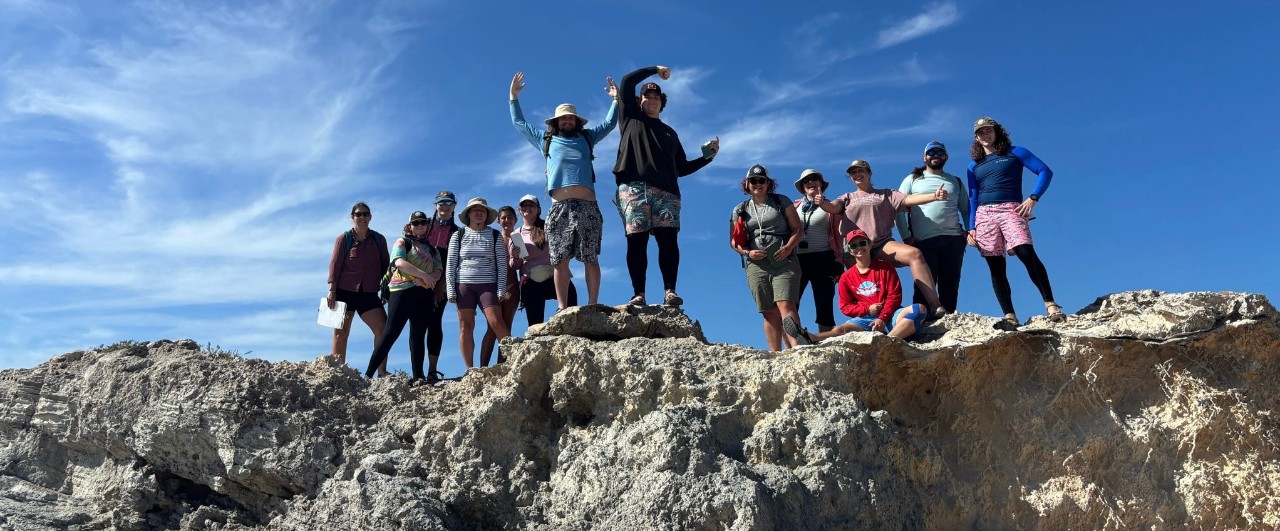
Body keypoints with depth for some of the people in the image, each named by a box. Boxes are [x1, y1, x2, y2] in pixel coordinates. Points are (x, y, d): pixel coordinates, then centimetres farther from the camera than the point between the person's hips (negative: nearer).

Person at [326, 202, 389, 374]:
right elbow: (334, 264, -3)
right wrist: (332, 291, -9)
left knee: (383, 329, -10)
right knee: (341, 333, 3)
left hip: (369, 294, 2)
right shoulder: (344, 239, 1)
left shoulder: (379, 239, 8)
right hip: (344, 292, -2)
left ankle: (382, 372, -5)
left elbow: (385, 265, 12)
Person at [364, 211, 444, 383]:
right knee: (391, 332, -11)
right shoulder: (402, 242, 8)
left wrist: (428, 279, -15)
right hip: (402, 290, -5)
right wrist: (424, 275, -19)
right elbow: (400, 262, -11)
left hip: (424, 294, 5)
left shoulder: (432, 249, 21)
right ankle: (368, 374, -12)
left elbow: (439, 271, 7)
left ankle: (418, 376, 3)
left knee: (418, 334, 4)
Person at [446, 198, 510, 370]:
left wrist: (501, 290, -4)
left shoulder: (495, 235, 8)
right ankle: (469, 369, 2)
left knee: (496, 322, -15)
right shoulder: (458, 236, 9)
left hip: (488, 285, -1)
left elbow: (502, 264, 4)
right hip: (463, 285, 1)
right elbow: (450, 264, 6)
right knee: (465, 326, -1)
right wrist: (451, 290, -1)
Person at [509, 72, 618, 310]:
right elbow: (519, 123, 34)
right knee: (560, 261, -6)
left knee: (591, 259, -6)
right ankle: (562, 309, -7)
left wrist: (616, 99, 26)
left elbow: (610, 123, 33)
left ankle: (592, 306, -7)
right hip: (559, 207, 1)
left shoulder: (586, 138, 24)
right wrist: (513, 96, 34)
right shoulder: (546, 140, 26)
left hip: (587, 204, 0)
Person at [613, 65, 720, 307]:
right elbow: (627, 82, 13)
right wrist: (655, 70, 19)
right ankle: (639, 294, -16)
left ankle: (670, 291, -21)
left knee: (668, 239, -15)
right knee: (636, 240, -12)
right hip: (633, 188, -2)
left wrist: (707, 156, 17)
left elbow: (681, 168, 27)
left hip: (666, 191, 2)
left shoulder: (670, 133, 31)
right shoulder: (631, 118, 24)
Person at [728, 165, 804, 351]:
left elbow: (798, 229, 8)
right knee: (770, 314, 1)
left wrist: (789, 247, -11)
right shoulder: (740, 210, 15)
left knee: (786, 306, -18)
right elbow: (733, 241, 13)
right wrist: (747, 252, -7)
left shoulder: (781, 201, 11)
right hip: (756, 266, 2)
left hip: (784, 261, -2)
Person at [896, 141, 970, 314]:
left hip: (953, 240, 3)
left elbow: (966, 209, 23)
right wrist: (906, 237, -3)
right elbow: (899, 209, 5)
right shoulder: (912, 180, 11)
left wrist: (967, 230, 5)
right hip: (923, 241, -3)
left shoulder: (956, 181, 20)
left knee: (950, 285, 3)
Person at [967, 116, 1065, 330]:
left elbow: (1045, 171, 4)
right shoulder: (974, 166, 19)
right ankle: (1009, 317, -5)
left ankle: (1050, 305, -21)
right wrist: (971, 228, 6)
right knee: (996, 268, -4)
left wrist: (1033, 198, -9)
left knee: (1027, 254, -24)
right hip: (984, 215, 4)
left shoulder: (1014, 152, 10)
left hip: (1011, 210, -3)